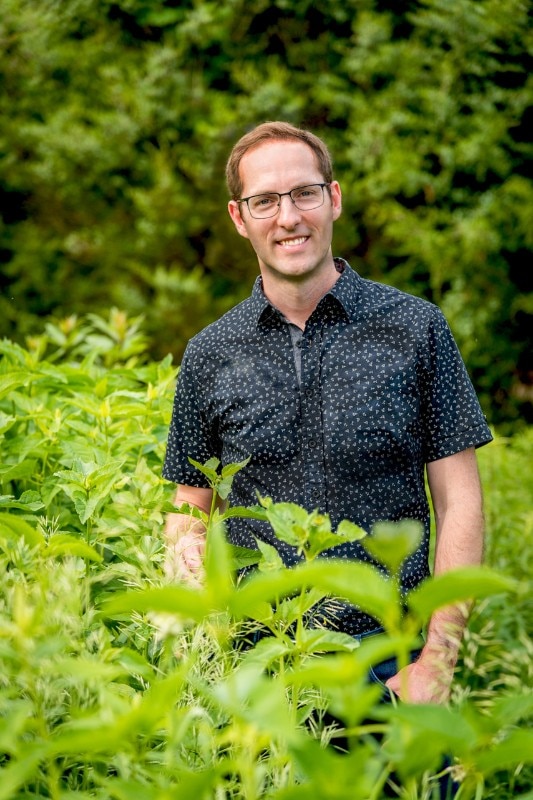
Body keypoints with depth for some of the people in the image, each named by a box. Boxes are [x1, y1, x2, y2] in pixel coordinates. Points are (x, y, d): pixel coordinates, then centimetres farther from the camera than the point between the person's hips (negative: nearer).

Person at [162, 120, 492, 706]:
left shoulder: (415, 328, 0)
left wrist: (436, 662, -9)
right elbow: (190, 504, 14)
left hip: (388, 663, -1)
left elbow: (458, 503, -2)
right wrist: (186, 546, -10)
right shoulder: (210, 354, 6)